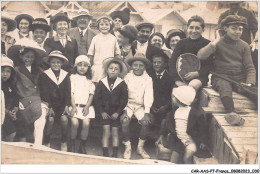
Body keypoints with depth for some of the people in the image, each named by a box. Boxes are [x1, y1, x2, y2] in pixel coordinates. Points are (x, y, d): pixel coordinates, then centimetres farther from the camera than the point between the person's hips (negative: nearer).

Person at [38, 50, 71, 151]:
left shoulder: (65, 75, 8)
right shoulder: (45, 75, 2)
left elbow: (68, 92, 3)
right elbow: (44, 93, -4)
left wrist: (67, 106, -10)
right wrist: (49, 107, -15)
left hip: (62, 104, 2)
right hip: (50, 104, -1)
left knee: (64, 118, -25)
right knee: (50, 119, -27)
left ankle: (64, 142, -6)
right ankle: (47, 142, -7)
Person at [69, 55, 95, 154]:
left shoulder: (89, 79, 15)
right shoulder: (73, 77, 9)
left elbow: (91, 94, 9)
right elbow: (71, 93, 2)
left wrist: (87, 107, -4)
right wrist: (73, 106, -9)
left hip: (86, 106, 2)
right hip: (75, 105, -1)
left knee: (86, 123, -18)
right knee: (75, 123, -22)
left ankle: (82, 146, -2)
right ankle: (72, 146, -5)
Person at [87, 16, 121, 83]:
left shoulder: (113, 38, 5)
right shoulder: (95, 38, 2)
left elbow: (117, 53, 11)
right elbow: (90, 53, 6)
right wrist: (90, 66, 3)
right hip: (98, 66, -1)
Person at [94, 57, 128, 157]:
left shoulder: (122, 84, 0)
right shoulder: (101, 83, 2)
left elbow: (124, 100, -3)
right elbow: (97, 99, 1)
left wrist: (117, 112, -10)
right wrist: (101, 112, -7)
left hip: (116, 112, 0)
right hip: (104, 112, 0)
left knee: (115, 132, 1)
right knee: (106, 131, -5)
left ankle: (115, 155, 9)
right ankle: (105, 154, 1)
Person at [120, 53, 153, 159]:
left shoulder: (148, 79, 5)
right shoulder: (127, 77, 5)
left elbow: (148, 96, -4)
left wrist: (147, 112, -16)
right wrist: (124, 110, -17)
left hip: (140, 106, 1)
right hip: (128, 105, 0)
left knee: (146, 122, -25)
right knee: (125, 121, -28)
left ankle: (140, 147, -3)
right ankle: (127, 147, -9)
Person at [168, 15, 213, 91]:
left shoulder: (207, 44, 3)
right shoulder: (182, 43, 8)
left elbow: (210, 65, 0)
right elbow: (172, 62, 0)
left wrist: (197, 73, -17)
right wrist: (177, 80, -15)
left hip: (200, 76, -2)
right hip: (182, 75, 2)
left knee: (193, 85, -34)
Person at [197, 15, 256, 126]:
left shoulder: (244, 46, 14)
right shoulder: (218, 43, 7)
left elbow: (250, 68, 9)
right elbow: (200, 56, -8)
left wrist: (250, 83, -10)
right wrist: (215, 43, -10)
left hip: (240, 78, 4)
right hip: (221, 76, -3)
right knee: (224, 85, -37)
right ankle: (231, 113, -55)